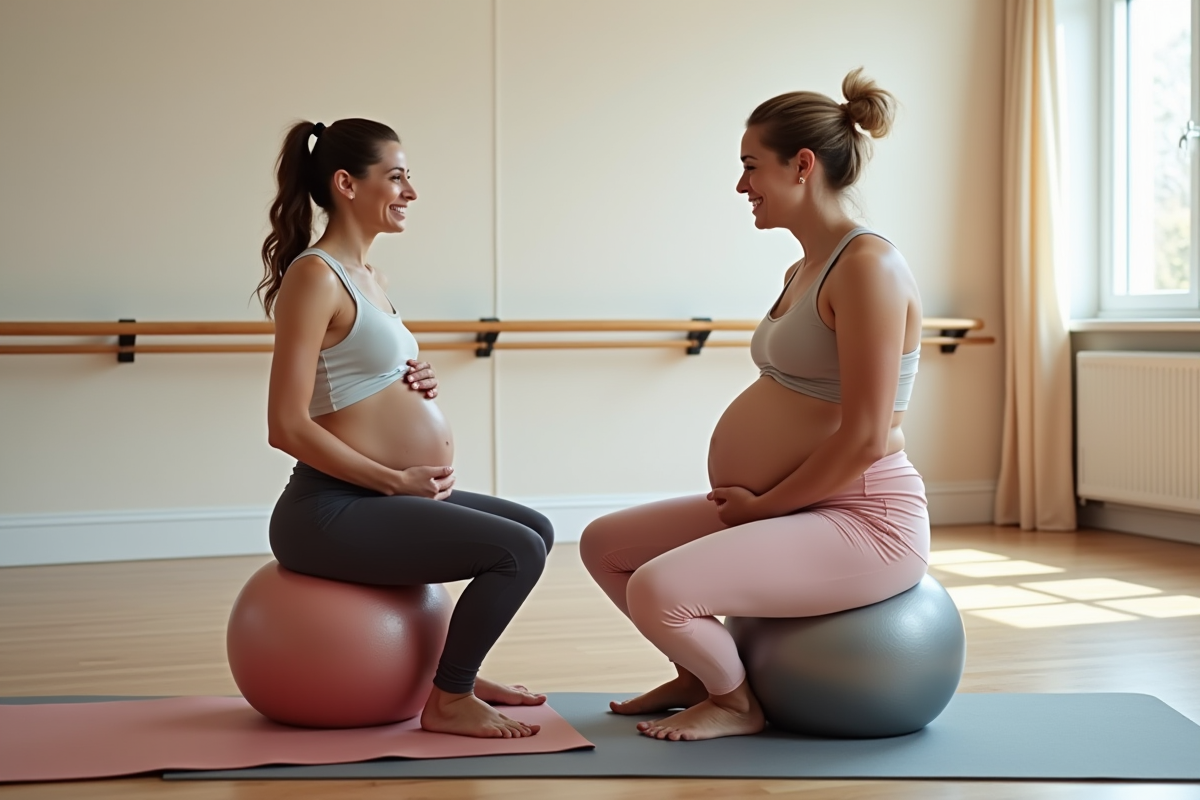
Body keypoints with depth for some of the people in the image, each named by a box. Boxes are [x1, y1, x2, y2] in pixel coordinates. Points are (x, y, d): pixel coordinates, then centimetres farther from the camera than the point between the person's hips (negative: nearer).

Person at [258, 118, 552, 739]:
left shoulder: (369, 278, 15)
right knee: (518, 552, -17)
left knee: (535, 529, 18)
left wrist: (415, 387, 6)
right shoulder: (315, 275, -14)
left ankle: (455, 670, 26)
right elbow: (288, 426, -20)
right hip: (331, 509, -10)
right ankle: (448, 701, -1)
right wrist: (398, 481, -17)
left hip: (381, 496, 10)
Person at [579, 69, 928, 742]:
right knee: (604, 544, 12)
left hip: (862, 521, -10)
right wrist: (741, 498, 6)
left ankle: (735, 701, 3)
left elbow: (863, 438, -22)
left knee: (657, 589, -26)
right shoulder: (803, 272, 14)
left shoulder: (868, 265, -18)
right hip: (793, 508, 10)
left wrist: (763, 506, -13)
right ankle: (702, 671, 29)